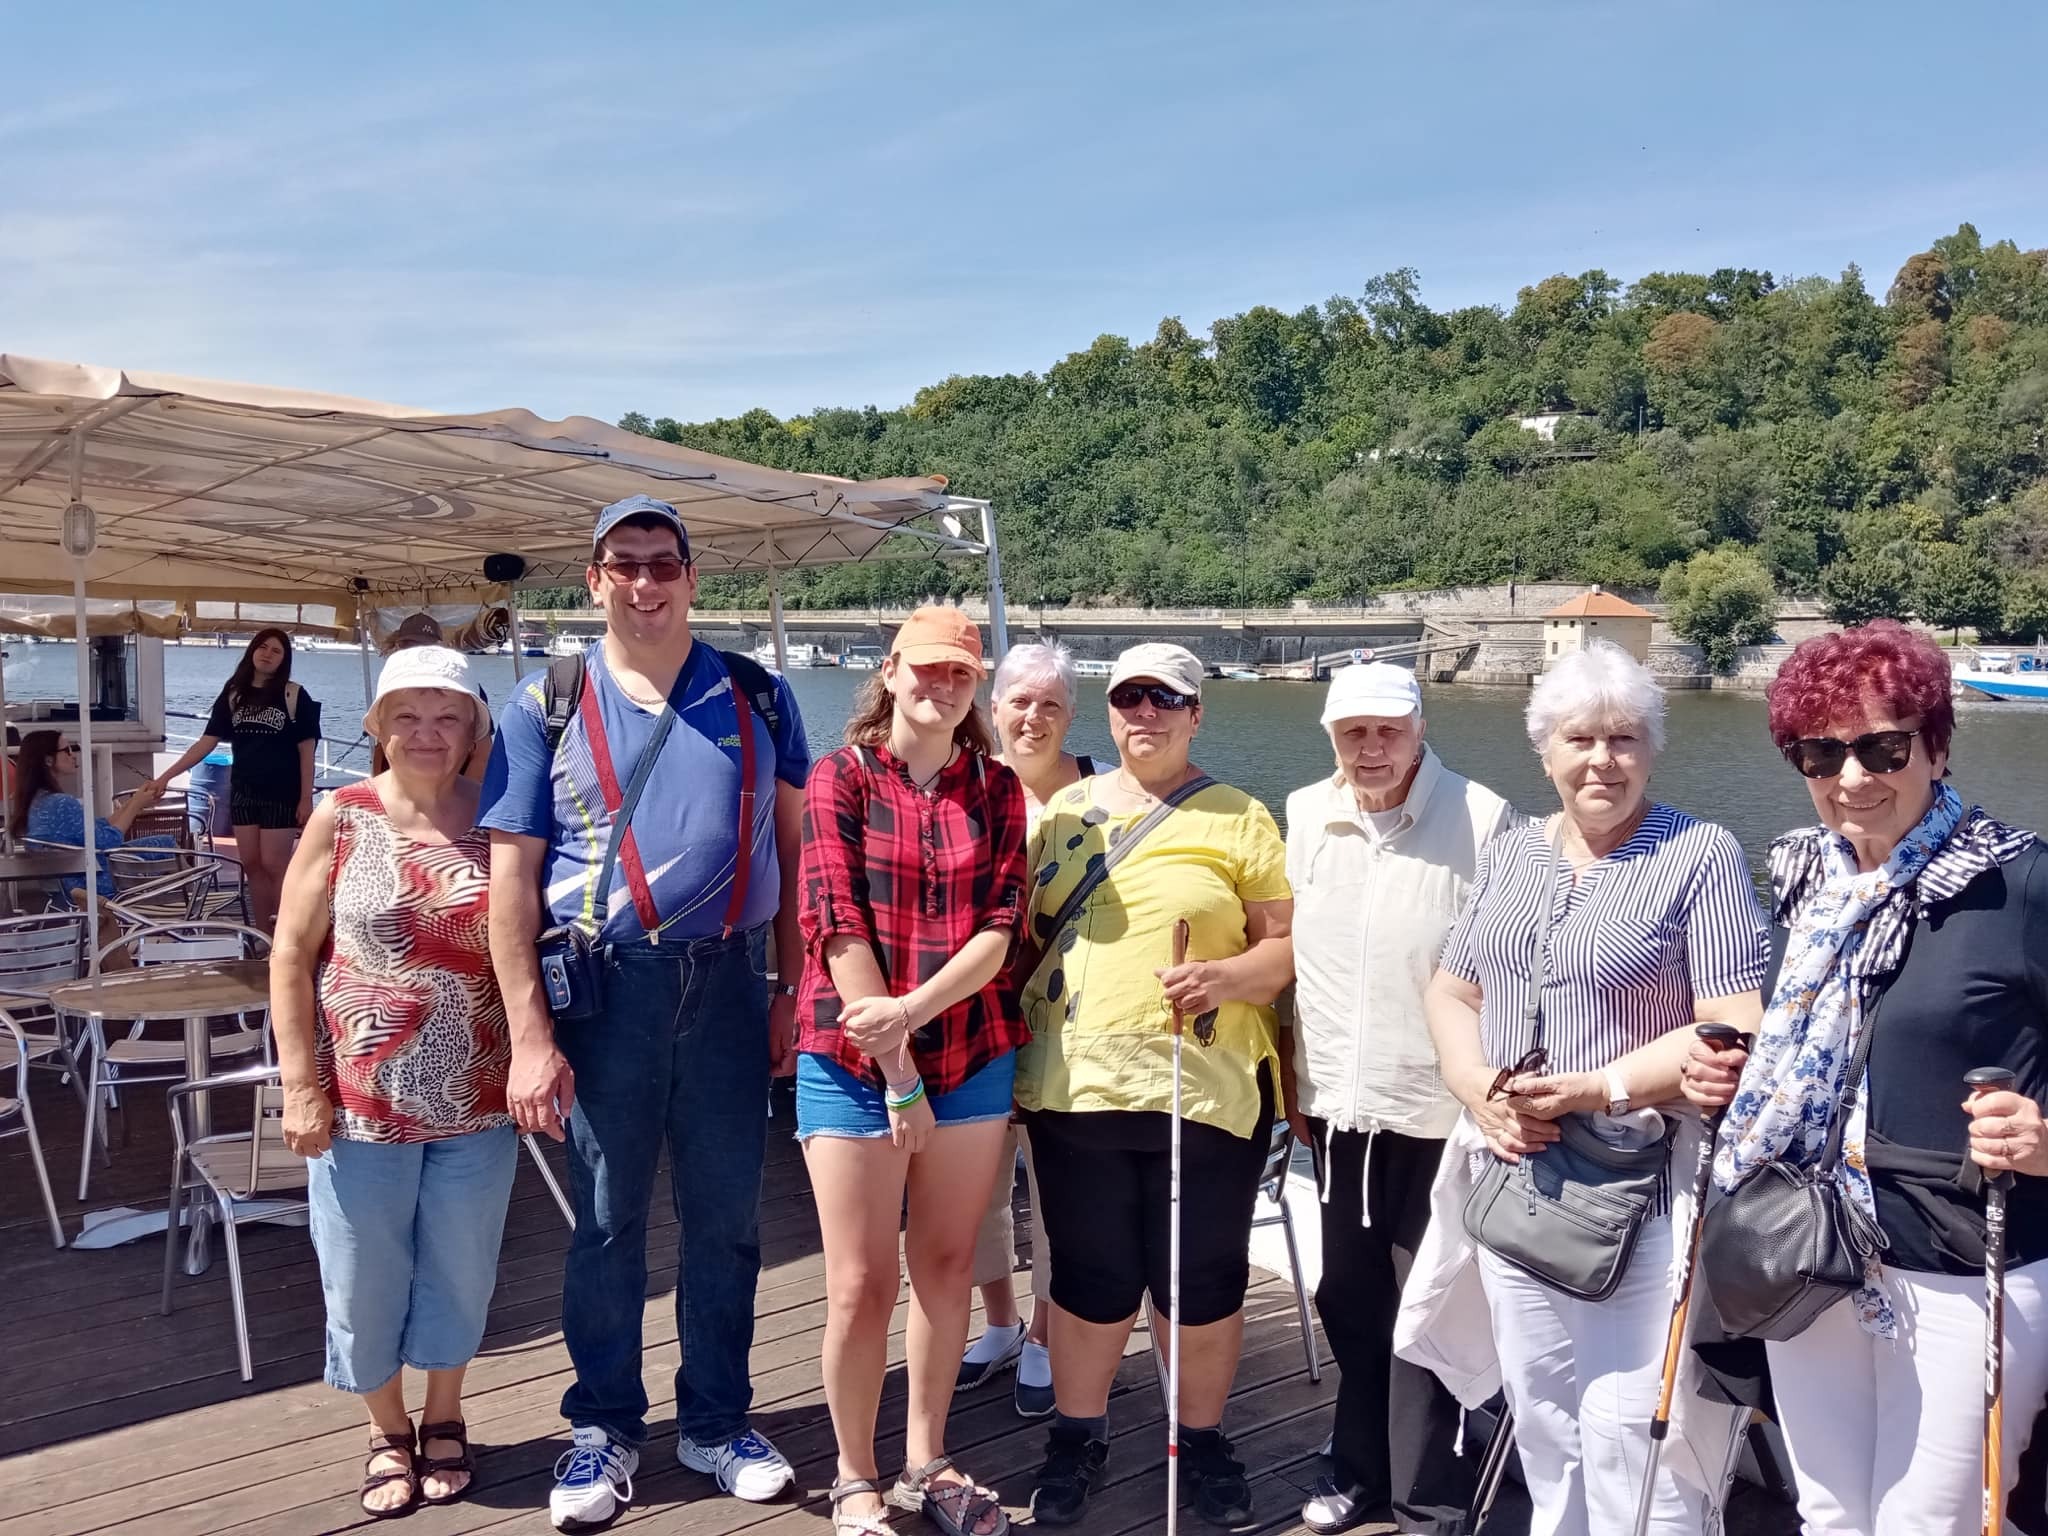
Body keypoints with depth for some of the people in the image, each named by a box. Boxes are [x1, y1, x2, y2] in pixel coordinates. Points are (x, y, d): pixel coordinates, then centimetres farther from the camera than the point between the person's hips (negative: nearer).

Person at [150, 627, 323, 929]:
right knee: (251, 864, 7)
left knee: (274, 865, -5)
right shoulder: (233, 694, 7)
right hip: (243, 791, 5)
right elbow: (206, 742, 7)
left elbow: (306, 749, -6)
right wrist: (167, 775, 1)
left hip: (282, 793, -5)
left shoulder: (294, 695, -5)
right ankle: (263, 936, 14)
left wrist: (306, 797, -10)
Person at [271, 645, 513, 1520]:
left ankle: (444, 1421, 36)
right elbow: (292, 956, -4)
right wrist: (302, 1085, -8)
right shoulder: (341, 819, -4)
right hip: (362, 1103, -1)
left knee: (458, 1274, 13)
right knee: (365, 1277, 10)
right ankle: (388, 1432, 33)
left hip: (475, 1106, 1)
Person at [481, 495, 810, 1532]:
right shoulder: (548, 703, 0)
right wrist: (530, 1037, -9)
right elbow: (510, 875, -3)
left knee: (726, 1219, 12)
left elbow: (795, 848, 7)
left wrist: (794, 992, 1)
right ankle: (605, 1428, 29)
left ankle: (716, 1424, 30)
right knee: (606, 1222, 11)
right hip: (604, 987, -1)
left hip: (729, 982, 2)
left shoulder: (758, 697, 5)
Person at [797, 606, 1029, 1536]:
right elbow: (840, 928, -11)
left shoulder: (996, 788, 6)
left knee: (946, 1265, 12)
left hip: (973, 1057, 3)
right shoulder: (841, 777, -3)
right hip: (854, 1060, -3)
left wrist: (914, 1010, -19)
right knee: (862, 1285, 2)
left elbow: (1001, 928, -3)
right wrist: (895, 1074, -14)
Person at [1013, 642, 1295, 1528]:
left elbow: (1289, 943, -1)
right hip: (1074, 1091, 2)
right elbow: (1021, 934, 15)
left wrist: (1225, 977, -21)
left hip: (1206, 1091, -2)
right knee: (1088, 1280, 11)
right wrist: (1013, 1063, 9)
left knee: (1202, 1281, 10)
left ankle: (1201, 1440, 31)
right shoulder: (1061, 813, 10)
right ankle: (1077, 1439, 30)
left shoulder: (1240, 819, 1)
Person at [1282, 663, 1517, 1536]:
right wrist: (1291, 1079, 12)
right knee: (1349, 1300, 17)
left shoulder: (1482, 819, -11)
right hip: (1335, 1104, 5)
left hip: (1436, 1108, -5)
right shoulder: (1302, 817, 3)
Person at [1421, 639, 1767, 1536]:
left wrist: (1599, 1090, -20)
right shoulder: (1508, 855, 10)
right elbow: (1450, 991, 12)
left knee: (1630, 1440, -3)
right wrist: (1478, 1088, -6)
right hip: (1517, 1178, 6)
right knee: (1540, 1422, 17)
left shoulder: (1701, 856, -7)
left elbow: (1735, 1029, -13)